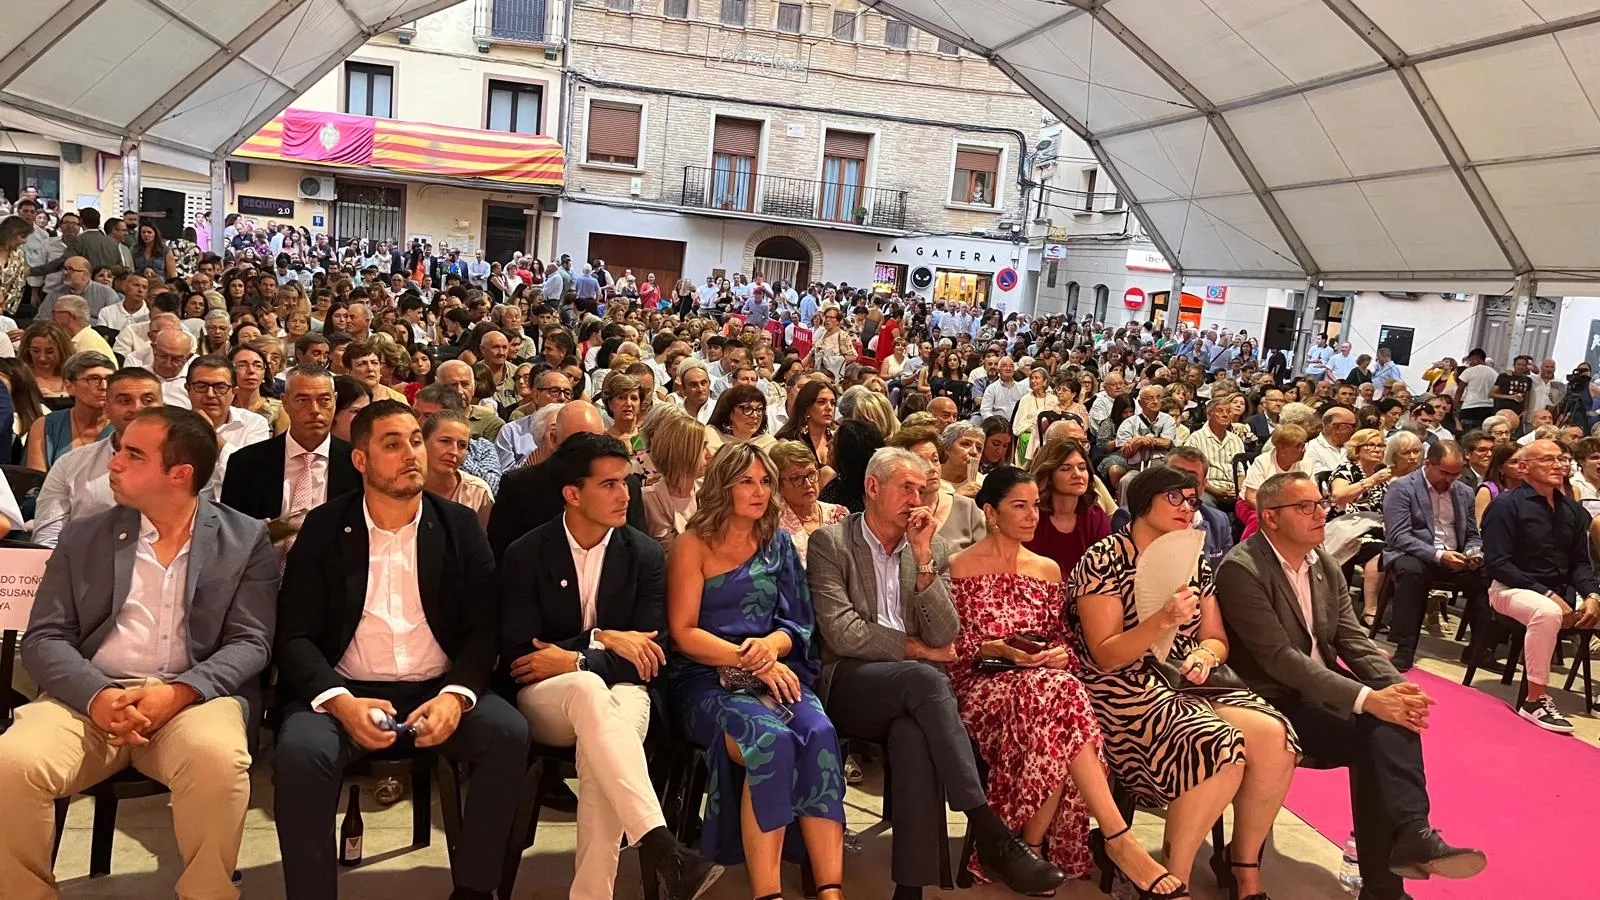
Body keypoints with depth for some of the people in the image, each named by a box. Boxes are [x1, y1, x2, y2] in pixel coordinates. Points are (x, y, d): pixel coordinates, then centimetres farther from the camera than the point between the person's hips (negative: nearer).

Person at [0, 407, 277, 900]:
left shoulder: (244, 539, 7)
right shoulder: (83, 537, 13)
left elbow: (250, 644, 0)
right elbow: (44, 639, 6)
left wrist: (179, 692, -19)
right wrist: (97, 696, -14)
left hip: (195, 696, -2)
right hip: (90, 697, 2)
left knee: (217, 758, -35)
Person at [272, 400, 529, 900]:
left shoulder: (461, 526, 7)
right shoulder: (323, 528, 4)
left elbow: (484, 629, 3)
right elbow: (295, 636, -1)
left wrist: (455, 696, -17)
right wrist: (341, 702, -20)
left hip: (439, 691, 1)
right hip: (345, 690, -1)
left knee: (509, 731, -26)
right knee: (301, 748, -32)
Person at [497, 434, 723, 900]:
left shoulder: (646, 555, 2)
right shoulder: (526, 555, -2)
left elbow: (651, 654, -4)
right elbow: (516, 654, -7)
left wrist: (573, 659, -16)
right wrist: (601, 640, -14)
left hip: (619, 691, 1)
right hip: (544, 700, -1)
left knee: (600, 747, -37)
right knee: (589, 689, -38)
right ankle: (661, 848, -50)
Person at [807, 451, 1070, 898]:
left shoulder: (934, 548, 13)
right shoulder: (830, 542, 1)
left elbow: (944, 638, 1)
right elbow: (841, 634, -10)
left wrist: (923, 559, -6)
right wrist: (917, 649, -3)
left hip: (909, 690, 3)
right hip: (848, 686, -3)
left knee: (913, 734, -34)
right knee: (923, 677, -35)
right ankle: (990, 832, -33)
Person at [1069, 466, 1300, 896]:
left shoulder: (1194, 562, 13)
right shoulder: (1103, 561, -8)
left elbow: (1217, 640, 17)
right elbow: (1105, 656, -13)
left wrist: (1205, 653, -7)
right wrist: (1162, 621, -27)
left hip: (1187, 685, 7)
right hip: (1128, 693, -6)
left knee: (1274, 736, -20)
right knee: (1222, 748, -30)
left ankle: (1246, 867, -1)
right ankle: (1172, 880, -14)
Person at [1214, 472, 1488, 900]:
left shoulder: (1325, 563, 8)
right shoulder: (1241, 570, -17)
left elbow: (1352, 638, 6)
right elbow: (1280, 658, -23)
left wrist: (1397, 688, -15)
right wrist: (1367, 699, -29)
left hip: (1322, 686, 7)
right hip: (1276, 699, -7)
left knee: (1395, 718, -22)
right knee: (1370, 739, -25)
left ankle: (1409, 835, -27)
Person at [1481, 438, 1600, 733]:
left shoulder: (1572, 508, 9)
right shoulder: (1506, 504, -10)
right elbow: (1497, 563, -16)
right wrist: (1548, 594, -21)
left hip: (1563, 590, 7)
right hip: (1513, 589, -7)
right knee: (1547, 612, -38)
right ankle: (1536, 700, -27)